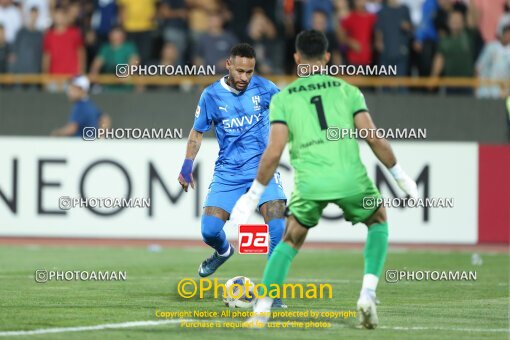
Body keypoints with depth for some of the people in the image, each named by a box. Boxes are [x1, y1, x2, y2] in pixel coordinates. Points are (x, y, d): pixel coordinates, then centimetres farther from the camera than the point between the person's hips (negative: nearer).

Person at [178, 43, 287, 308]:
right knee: (209, 230, -10)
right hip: (227, 172, 1)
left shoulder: (264, 89, -5)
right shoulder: (211, 95, -2)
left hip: (262, 166, -1)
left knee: (278, 226, -21)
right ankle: (223, 251, 30)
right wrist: (187, 166, 5)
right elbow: (197, 132, 10)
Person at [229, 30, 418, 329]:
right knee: (379, 222, 26)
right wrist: (399, 174, 13)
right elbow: (373, 138, 2)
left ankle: (262, 311, 9)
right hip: (351, 178, 0)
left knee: (290, 243, 21)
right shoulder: (347, 91, 10)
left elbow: (274, 153, 0)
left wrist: (254, 195, 8)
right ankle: (367, 295, 9)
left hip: (309, 182, 0)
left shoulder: (282, 98, 9)